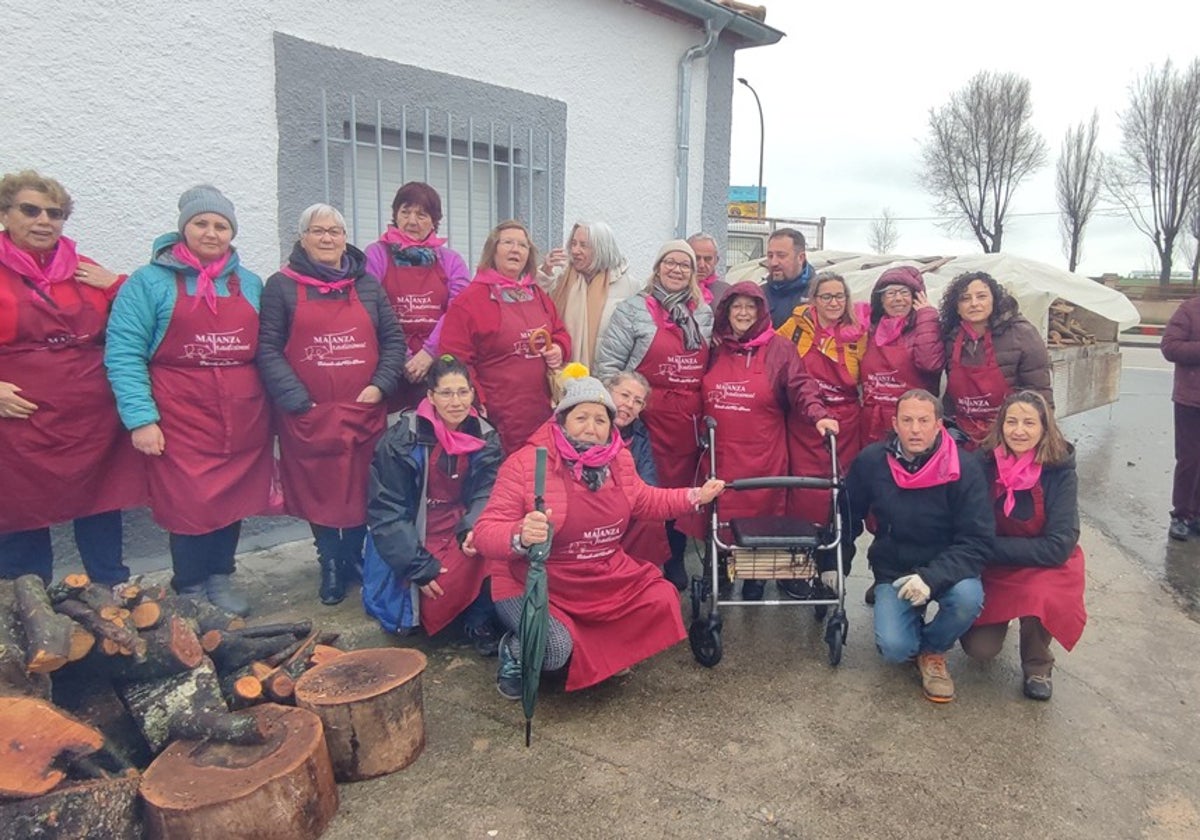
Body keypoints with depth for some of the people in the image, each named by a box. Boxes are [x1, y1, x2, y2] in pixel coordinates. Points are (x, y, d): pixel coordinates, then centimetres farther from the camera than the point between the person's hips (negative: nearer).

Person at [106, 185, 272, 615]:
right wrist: (140, 417, -14)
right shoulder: (150, 281, 0)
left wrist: (273, 403, 7)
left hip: (243, 419, 4)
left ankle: (220, 579, 27)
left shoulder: (250, 284, 12)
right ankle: (190, 591, 16)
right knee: (191, 503, -4)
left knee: (234, 499, 8)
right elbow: (123, 353, -6)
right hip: (181, 419, -4)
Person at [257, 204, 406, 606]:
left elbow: (394, 339, 10)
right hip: (309, 415, -2)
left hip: (364, 412, 2)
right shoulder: (282, 286, 2)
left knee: (361, 490, 7)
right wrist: (297, 400, -13)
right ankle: (330, 565, 23)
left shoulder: (367, 284, 11)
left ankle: (354, 556, 27)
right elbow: (267, 349, -4)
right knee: (318, 491, 5)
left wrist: (381, 385, -5)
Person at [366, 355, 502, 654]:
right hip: (416, 537, -3)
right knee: (435, 602, -25)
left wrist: (474, 530, -29)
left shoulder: (485, 437, -2)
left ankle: (480, 619, -6)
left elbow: (487, 495, -6)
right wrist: (419, 566, -19)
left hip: (460, 529, 4)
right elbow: (385, 509, -14)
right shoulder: (402, 439, -14)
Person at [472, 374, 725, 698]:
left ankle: (598, 650, 19)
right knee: (555, 649, -29)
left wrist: (695, 496, 11)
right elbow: (486, 532, -25)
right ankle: (514, 653, 9)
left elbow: (643, 501, 19)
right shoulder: (524, 464, -21)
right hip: (532, 583, -6)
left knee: (662, 601, -4)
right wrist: (520, 536, -48)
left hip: (604, 576, 7)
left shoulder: (619, 459, -2)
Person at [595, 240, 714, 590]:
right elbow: (608, 361, -5)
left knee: (683, 488, 11)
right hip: (648, 417, -4)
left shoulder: (704, 313, 12)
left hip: (691, 420, 4)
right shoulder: (634, 309, -2)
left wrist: (706, 410, 11)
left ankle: (676, 562, 28)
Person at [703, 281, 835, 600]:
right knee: (723, 513, 5)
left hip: (764, 454, -2)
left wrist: (818, 415, -22)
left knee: (765, 511, 2)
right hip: (721, 453, 3)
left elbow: (801, 386, -6)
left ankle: (758, 575, 19)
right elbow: (700, 396, 21)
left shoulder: (779, 348, 3)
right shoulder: (715, 348, 13)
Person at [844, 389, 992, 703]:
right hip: (893, 571, 1)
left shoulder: (965, 468, -15)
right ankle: (914, 622, 19)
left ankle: (932, 650, 1)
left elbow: (977, 541, -17)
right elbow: (848, 518, 7)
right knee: (894, 648, -21)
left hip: (947, 569, 0)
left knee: (968, 597, -34)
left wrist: (932, 578, -31)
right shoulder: (870, 462, -9)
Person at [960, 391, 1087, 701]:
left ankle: (1037, 666, -2)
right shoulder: (985, 464, -12)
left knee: (1038, 595, -35)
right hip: (992, 569, 2)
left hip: (1044, 567, -1)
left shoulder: (1060, 471, -17)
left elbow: (1059, 546, -21)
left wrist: (992, 546, -22)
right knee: (979, 648, -14)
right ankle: (995, 620, 24)